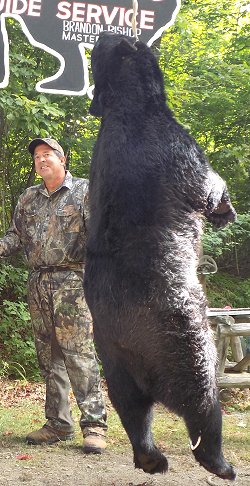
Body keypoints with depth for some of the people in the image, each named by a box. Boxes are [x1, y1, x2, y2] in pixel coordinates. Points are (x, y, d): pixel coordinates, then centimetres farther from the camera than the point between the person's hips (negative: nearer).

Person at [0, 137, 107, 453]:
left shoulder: (84, 190, 2)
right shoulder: (28, 198, 18)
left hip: (71, 281, -6)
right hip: (37, 282, 6)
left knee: (78, 353, -11)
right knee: (49, 356, 7)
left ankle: (94, 424, -9)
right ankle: (58, 424, 14)